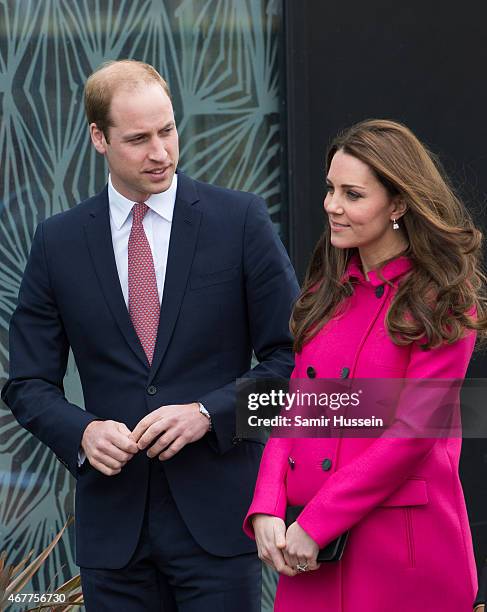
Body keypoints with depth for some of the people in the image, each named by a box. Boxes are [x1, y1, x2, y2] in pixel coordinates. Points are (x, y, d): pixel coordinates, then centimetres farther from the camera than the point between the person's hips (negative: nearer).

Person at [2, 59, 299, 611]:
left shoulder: (240, 220, -1)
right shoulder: (59, 241, 5)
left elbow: (292, 355, 0)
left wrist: (207, 414, -13)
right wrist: (83, 432, -11)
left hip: (216, 514, -2)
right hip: (112, 521, 2)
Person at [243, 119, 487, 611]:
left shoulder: (443, 299, -6)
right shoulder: (327, 291, 12)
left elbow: (413, 432, -13)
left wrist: (315, 524, -15)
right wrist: (267, 509, -7)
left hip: (402, 551, -5)